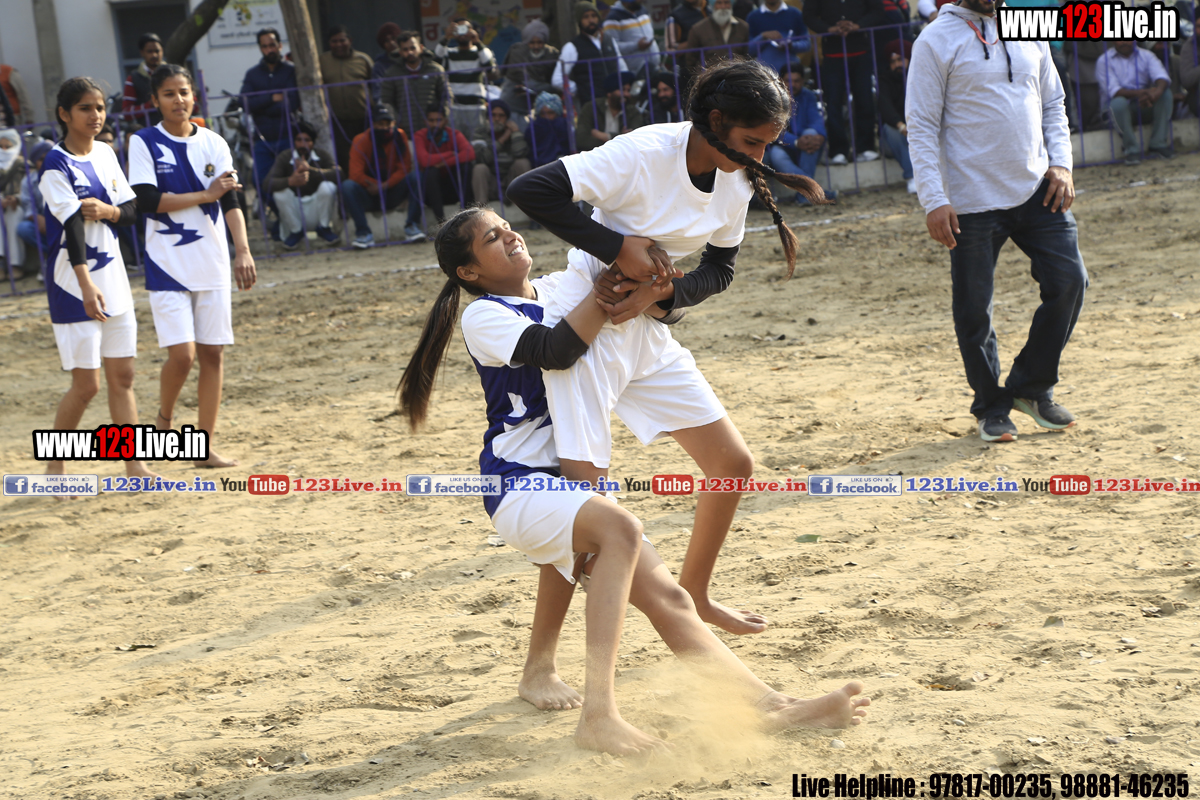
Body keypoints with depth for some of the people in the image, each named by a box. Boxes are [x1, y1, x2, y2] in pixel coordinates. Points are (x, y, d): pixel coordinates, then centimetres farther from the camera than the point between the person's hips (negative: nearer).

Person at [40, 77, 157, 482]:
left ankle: (135, 467, 11)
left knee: (122, 376, 7)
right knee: (86, 383, -6)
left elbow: (132, 212, 10)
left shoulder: (106, 154, 9)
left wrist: (108, 211, -13)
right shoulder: (56, 163, -12)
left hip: (113, 281, 7)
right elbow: (72, 224, -23)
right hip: (73, 285, -7)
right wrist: (85, 284, -32)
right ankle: (54, 467, 10)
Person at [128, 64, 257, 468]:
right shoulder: (144, 143, -2)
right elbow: (147, 201, -12)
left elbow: (230, 202, -1)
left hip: (212, 263, 4)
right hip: (167, 264, -3)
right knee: (182, 354, -12)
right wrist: (205, 195, -10)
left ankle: (207, 446, 10)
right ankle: (164, 419, 16)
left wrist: (243, 250, -14)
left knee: (212, 353, 3)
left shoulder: (213, 143, 6)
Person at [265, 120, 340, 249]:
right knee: (279, 191, -26)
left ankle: (324, 228, -2)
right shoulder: (284, 158, -9)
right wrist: (290, 181, -43)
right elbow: (267, 184, -23)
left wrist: (310, 170, -36)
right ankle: (295, 231, -3)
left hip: (317, 206, 0)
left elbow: (338, 174, -26)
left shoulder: (322, 156, -7)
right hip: (295, 210, 0)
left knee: (328, 187, -26)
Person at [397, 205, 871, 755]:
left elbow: (659, 305, 17)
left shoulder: (559, 288, 15)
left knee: (666, 596, -5)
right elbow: (554, 350, -23)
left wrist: (651, 296, -7)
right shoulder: (482, 316, -5)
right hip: (517, 483, -7)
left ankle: (770, 707, -15)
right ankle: (598, 715, -43)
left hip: (572, 481, 7)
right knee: (619, 529, -35)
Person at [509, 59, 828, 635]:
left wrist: (668, 292, -10)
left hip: (649, 337, 8)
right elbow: (529, 191, -26)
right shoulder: (644, 155, -22)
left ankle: (694, 594, 32)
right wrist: (617, 247, -26)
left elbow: (719, 269, 11)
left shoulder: (736, 182, -1)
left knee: (733, 464, 11)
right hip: (585, 330, -8)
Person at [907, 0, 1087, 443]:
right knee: (974, 310, 0)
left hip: (1037, 190, 4)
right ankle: (992, 408, 18)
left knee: (1068, 282, -1)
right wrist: (934, 200, -15)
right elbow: (922, 127, -7)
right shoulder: (937, 41, -5)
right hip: (973, 202, -4)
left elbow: (1053, 104, 18)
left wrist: (1060, 163, 3)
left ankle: (1032, 386, 17)